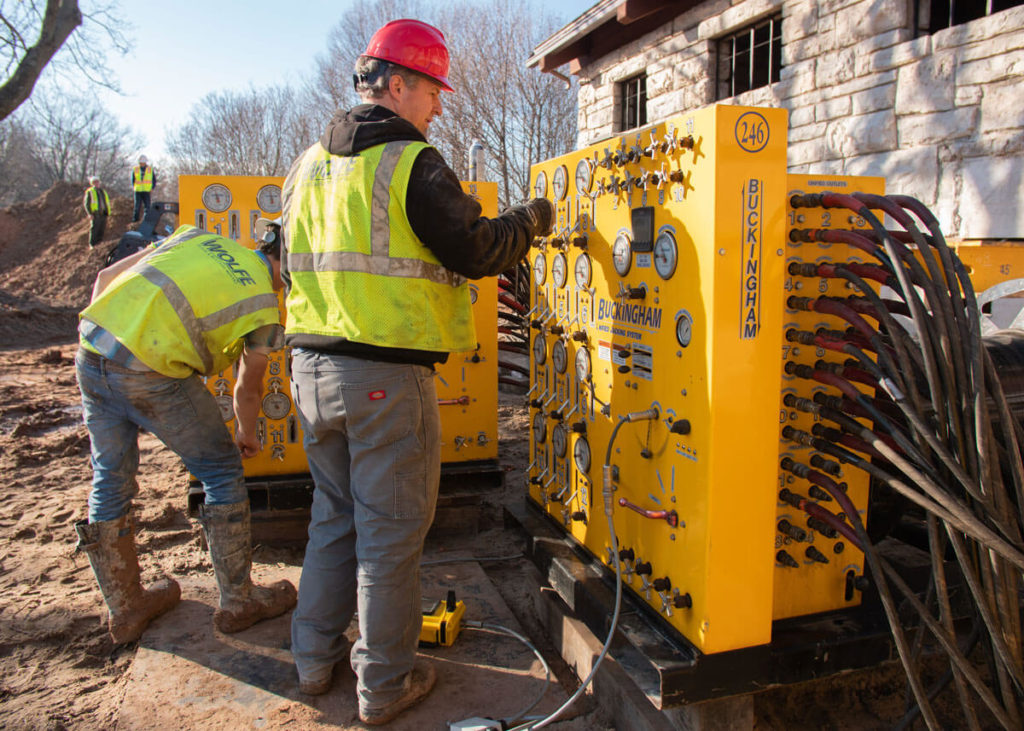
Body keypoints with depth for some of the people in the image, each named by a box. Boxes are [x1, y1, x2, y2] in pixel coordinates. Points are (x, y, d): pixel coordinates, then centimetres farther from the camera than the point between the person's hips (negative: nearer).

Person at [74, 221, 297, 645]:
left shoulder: (199, 238, 20)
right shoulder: (263, 303, 4)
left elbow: (107, 277, 19)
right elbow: (247, 389, 14)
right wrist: (247, 435, 33)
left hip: (90, 354, 7)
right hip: (152, 373, -7)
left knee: (110, 480, 19)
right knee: (221, 472, 11)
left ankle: (124, 608, 36)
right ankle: (238, 601, 20)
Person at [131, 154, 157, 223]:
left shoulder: (151, 169, 3)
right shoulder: (135, 169, 5)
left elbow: (154, 180, 8)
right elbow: (133, 180, 14)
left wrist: (152, 188, -3)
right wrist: (133, 188, 1)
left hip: (147, 191, 0)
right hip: (138, 191, 1)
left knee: (147, 206, -4)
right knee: (137, 206, -1)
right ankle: (135, 219, 8)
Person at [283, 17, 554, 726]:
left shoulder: (309, 164, 14)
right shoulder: (413, 164, -11)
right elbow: (476, 250, -11)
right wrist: (529, 220, 5)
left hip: (313, 366, 8)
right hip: (388, 375, -8)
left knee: (334, 517, 21)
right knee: (390, 533, 6)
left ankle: (316, 658, 33)